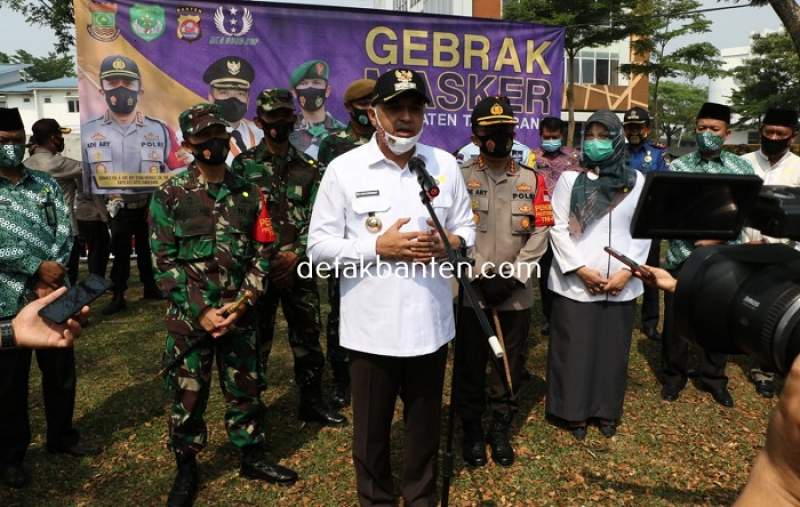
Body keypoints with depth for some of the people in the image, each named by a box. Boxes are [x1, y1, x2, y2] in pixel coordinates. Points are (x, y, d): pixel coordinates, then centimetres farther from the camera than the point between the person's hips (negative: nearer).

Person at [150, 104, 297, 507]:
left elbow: (262, 251, 3)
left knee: (244, 388, 13)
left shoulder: (248, 193, 5)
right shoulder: (170, 195, -4)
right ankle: (186, 467, 29)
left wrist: (243, 301, -9)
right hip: (189, 315, -2)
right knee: (187, 394, 9)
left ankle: (251, 456, 32)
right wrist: (201, 311, -12)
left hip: (239, 312, 2)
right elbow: (164, 261, -6)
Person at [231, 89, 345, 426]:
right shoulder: (244, 165, 1)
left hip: (299, 268, 2)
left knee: (308, 336, 10)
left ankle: (312, 401, 26)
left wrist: (295, 255, -12)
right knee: (257, 338, 7)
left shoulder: (308, 168, 7)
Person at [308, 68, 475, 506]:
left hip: (430, 320, 3)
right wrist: (379, 247, -18)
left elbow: (467, 227, 10)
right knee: (372, 423, 15)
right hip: (371, 325, -2)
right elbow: (319, 245, -7)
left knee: (425, 419, 20)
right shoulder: (343, 169, -6)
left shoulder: (445, 165, 3)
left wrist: (451, 242, -13)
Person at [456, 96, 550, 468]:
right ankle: (472, 430, 26)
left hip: (517, 294, 2)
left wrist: (511, 277, -10)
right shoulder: (460, 177, -1)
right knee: (470, 364, 7)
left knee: (511, 365, 12)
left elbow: (539, 234, 0)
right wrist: (482, 276, -14)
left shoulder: (532, 180, 7)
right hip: (471, 292, -2)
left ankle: (501, 429, 30)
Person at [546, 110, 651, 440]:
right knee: (574, 349, 4)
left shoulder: (637, 181, 6)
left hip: (620, 283, 2)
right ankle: (575, 412, 21)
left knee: (613, 348, 11)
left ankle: (607, 411, 28)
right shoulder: (570, 179, 0)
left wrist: (627, 271, -7)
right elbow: (558, 228, -4)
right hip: (575, 282, -2)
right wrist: (580, 269, -12)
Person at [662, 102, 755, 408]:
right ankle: (673, 376, 24)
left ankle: (713, 378, 30)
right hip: (683, 255, -1)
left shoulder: (741, 169, 4)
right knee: (675, 318, 7)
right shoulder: (678, 167, 1)